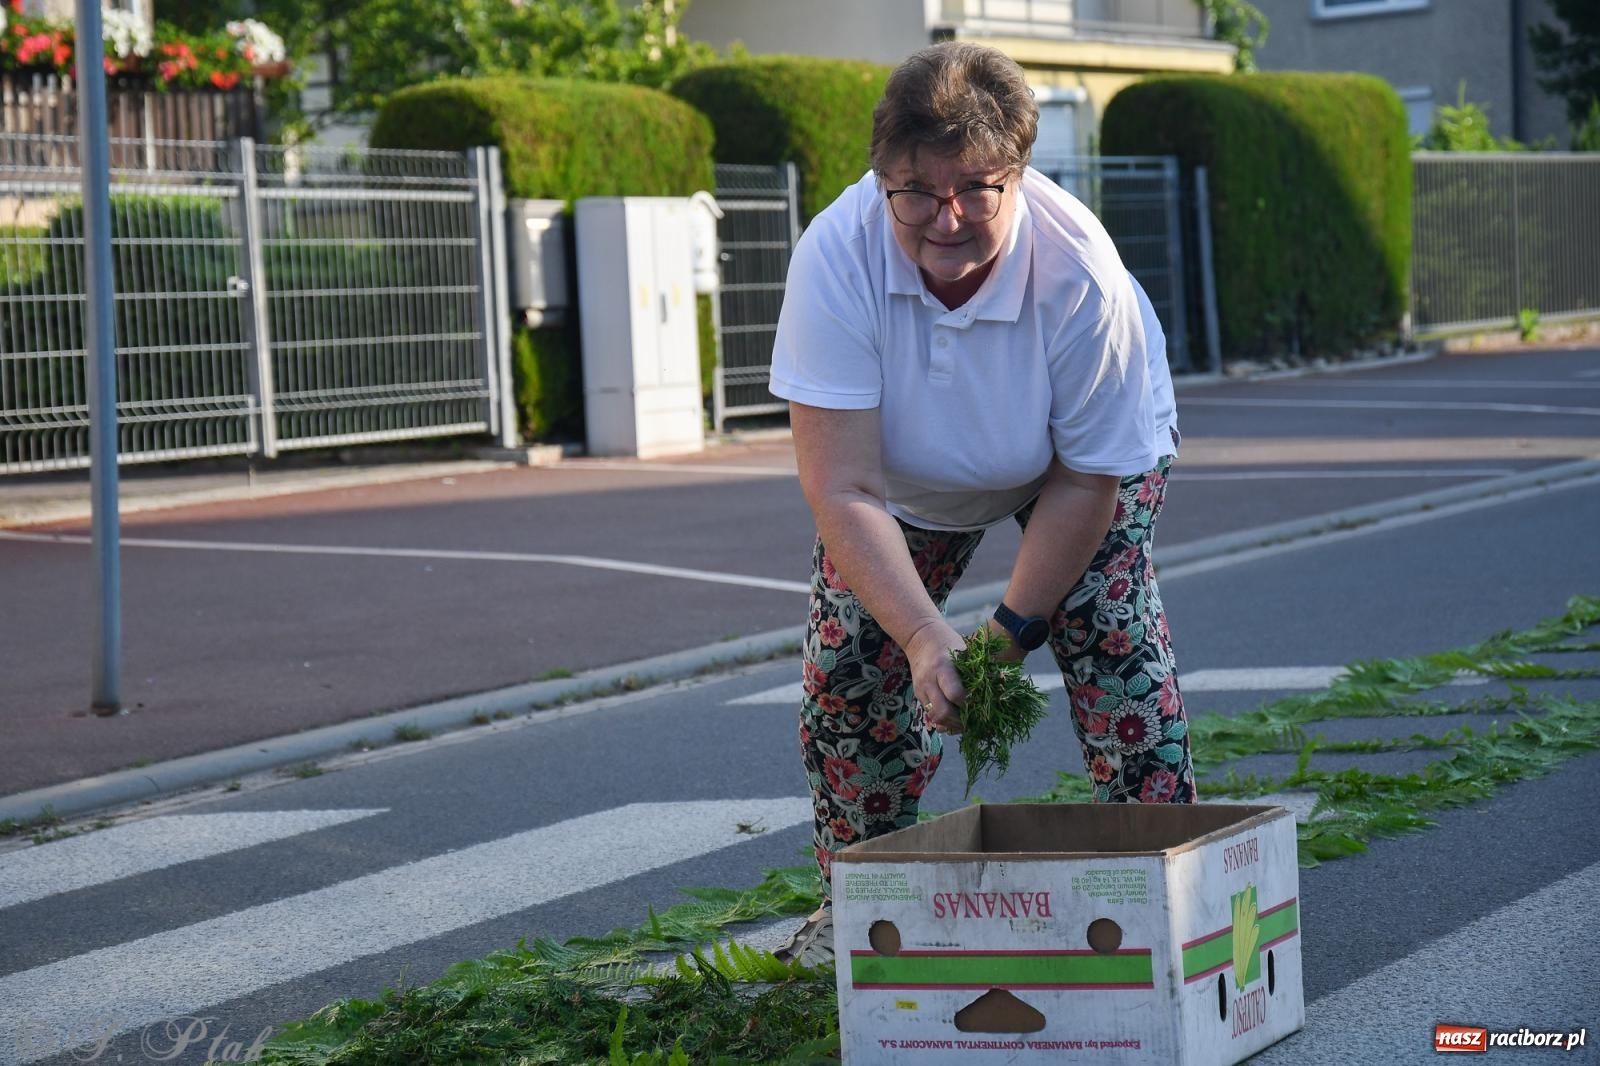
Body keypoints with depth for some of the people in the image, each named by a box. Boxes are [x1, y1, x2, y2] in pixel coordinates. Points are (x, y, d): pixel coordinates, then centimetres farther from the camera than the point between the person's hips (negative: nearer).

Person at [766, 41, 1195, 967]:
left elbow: (1087, 479, -25)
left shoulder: (1080, 271, -39)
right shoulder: (836, 258, -38)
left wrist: (1014, 630, -28)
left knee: (1113, 635, -19)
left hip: (1097, 446, -1)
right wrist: (925, 637, -49)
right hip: (909, 474, 2)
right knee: (848, 656, -5)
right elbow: (845, 491, -39)